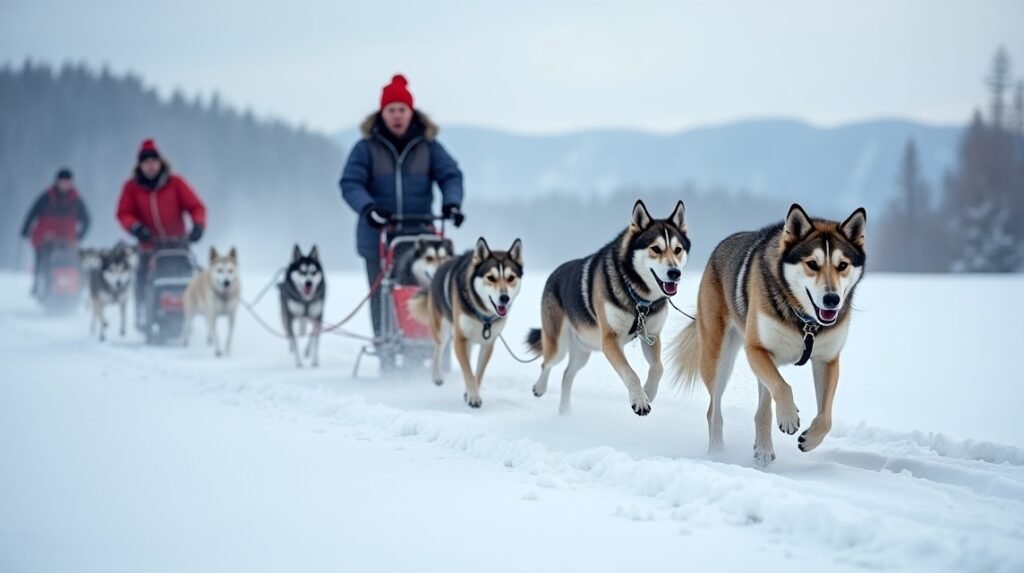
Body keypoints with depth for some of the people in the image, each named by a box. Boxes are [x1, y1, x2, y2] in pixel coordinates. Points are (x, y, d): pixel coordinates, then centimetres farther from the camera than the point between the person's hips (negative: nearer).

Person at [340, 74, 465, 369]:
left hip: (418, 235, 1)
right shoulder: (367, 147, 2)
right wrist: (367, 207, -26)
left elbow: (450, 175, 2)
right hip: (378, 236, -1)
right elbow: (350, 183, -7)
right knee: (383, 299, 2)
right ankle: (386, 356, 7)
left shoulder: (428, 146, 8)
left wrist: (451, 201, -19)